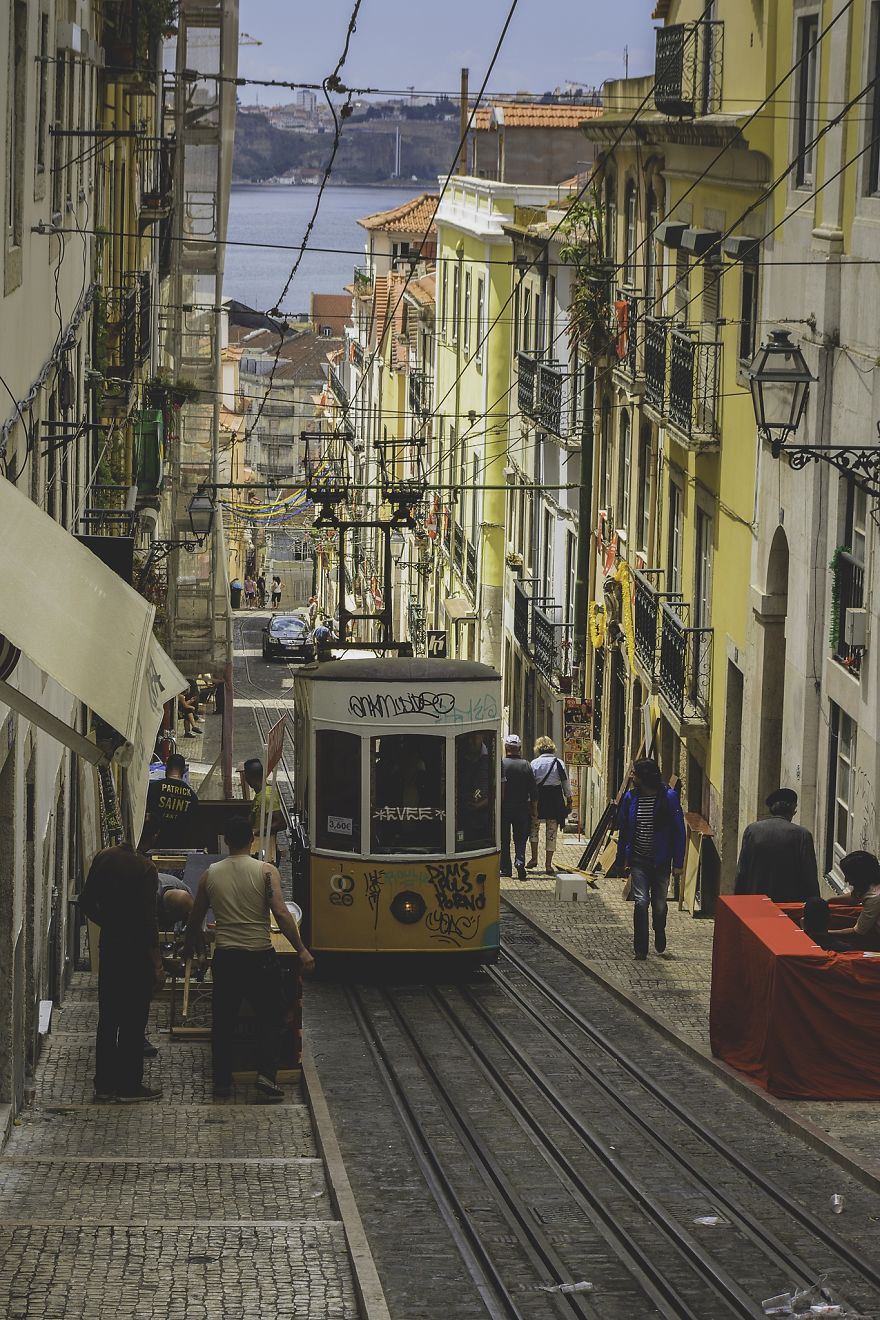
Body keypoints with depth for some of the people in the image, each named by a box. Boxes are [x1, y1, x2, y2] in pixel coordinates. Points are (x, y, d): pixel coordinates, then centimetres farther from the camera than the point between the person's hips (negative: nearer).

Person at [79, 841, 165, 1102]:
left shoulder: (104, 858, 2)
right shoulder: (145, 868, -18)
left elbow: (86, 902, 10)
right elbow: (148, 920, -18)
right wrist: (158, 965, -14)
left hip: (108, 946, 6)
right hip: (136, 951, -6)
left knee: (108, 1018, 12)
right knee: (133, 1020, 3)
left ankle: (104, 1085, 15)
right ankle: (129, 1086, 7)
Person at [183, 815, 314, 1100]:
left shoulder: (210, 874, 2)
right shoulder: (266, 872, -7)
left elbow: (195, 919, 12)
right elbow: (281, 914, -15)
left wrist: (190, 946, 31)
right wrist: (302, 951, -10)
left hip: (224, 957, 2)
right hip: (260, 956, -2)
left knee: (223, 1020, 13)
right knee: (270, 1015, 11)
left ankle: (222, 1081, 17)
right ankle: (265, 1074, -4)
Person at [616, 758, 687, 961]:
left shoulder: (669, 797, -9)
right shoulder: (631, 797, 0)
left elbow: (679, 831, -6)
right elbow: (623, 830, 9)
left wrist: (678, 863, -8)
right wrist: (622, 860, 8)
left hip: (660, 861, -1)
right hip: (638, 861, 1)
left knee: (659, 905, 9)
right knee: (641, 902, -11)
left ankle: (660, 938, 39)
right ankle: (640, 949, -3)